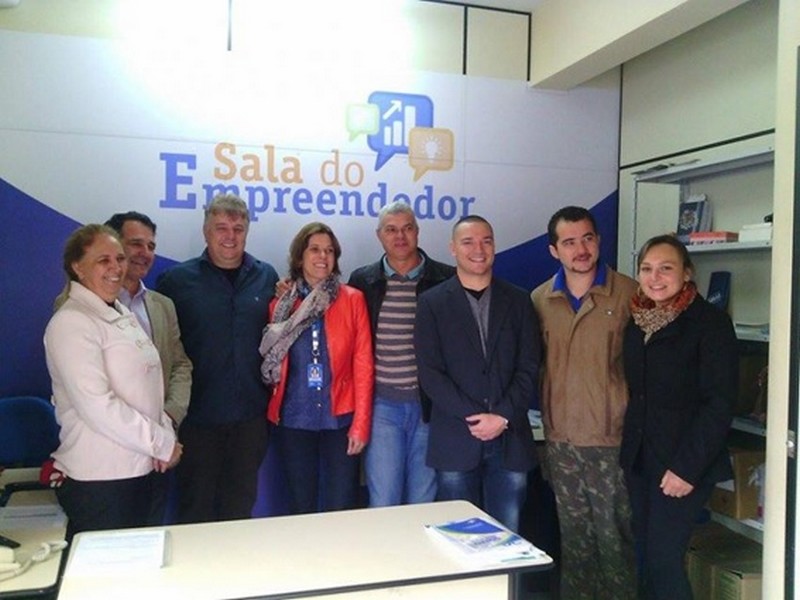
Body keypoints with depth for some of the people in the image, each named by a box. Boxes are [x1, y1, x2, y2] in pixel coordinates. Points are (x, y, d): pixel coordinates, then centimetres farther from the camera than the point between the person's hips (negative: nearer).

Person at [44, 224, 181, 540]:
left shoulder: (122, 314, 13)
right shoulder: (71, 323, -14)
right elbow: (98, 406, -22)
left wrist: (165, 433, -1)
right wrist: (161, 443, -15)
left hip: (139, 471, 8)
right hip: (97, 480, -8)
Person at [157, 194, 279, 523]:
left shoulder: (267, 277, 4)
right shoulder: (176, 280, -2)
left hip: (251, 413, 2)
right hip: (197, 413, -2)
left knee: (241, 503, 16)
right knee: (195, 506, 12)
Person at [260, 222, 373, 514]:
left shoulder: (353, 300, -1)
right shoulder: (282, 303, 4)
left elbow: (363, 364, -3)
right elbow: (269, 362, 11)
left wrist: (361, 423, -7)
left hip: (340, 418, -1)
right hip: (294, 419, 1)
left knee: (341, 508, 4)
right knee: (301, 506, 13)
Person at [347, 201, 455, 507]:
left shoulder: (446, 280, -1)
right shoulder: (363, 281, 4)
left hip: (430, 405, 0)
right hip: (382, 405, 1)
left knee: (423, 502, 11)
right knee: (382, 503, 6)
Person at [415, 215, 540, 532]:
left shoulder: (518, 301, 9)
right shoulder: (432, 303, 3)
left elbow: (528, 368, 3)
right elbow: (430, 372, -4)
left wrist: (502, 416, -9)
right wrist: (473, 417, -12)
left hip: (510, 438, 2)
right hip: (455, 440, -1)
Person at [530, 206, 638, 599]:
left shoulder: (629, 294, -6)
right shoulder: (539, 300, 4)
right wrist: (547, 421, 7)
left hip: (612, 439, -3)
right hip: (560, 439, 4)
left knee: (615, 537, 4)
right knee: (574, 537, 15)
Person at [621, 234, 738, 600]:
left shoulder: (710, 322, -9)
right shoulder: (636, 323, 9)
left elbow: (720, 403, -14)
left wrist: (687, 466, -18)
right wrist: (628, 447, 6)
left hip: (683, 463, -6)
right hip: (639, 459, 6)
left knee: (664, 555, -7)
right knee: (647, 553, 10)